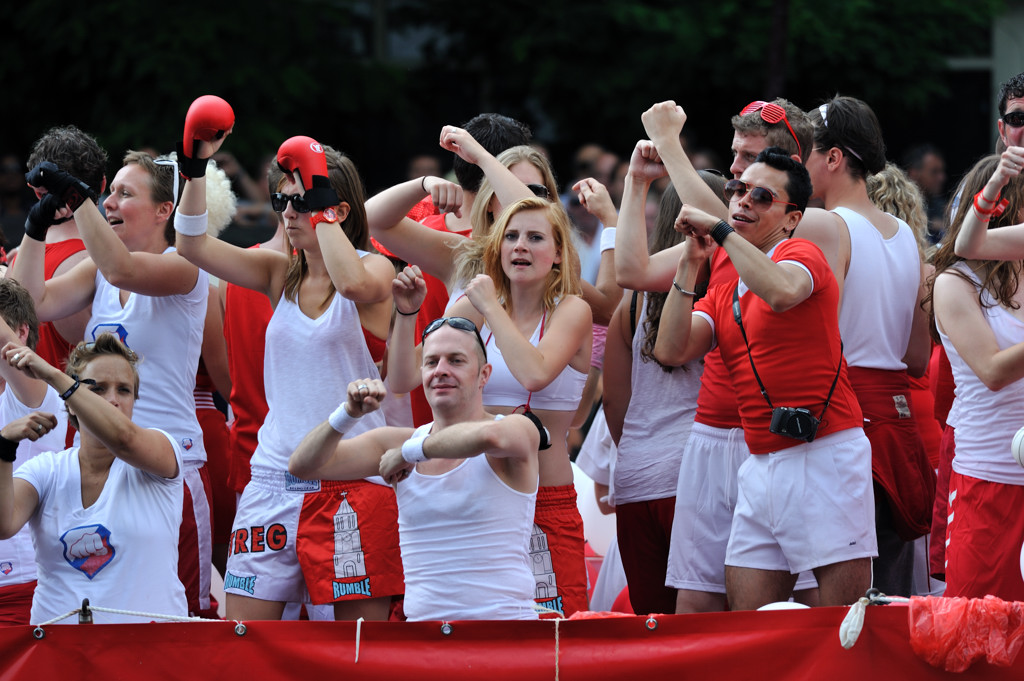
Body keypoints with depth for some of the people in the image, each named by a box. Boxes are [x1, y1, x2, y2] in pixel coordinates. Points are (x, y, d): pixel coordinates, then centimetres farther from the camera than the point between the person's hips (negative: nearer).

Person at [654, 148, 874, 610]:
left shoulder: (801, 254, -3)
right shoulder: (723, 293, 19)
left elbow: (782, 292, -28)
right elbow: (671, 350, 4)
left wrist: (719, 230, -20)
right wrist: (691, 263, 0)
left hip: (824, 456, -8)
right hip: (761, 464, 8)